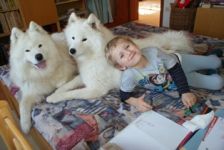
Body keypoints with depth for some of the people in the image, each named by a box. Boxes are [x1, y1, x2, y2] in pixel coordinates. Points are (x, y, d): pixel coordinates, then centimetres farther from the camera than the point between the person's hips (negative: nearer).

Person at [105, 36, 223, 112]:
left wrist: (185, 92, -31)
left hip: (180, 62, 0)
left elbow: (176, 70, -25)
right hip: (174, 83, 1)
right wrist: (135, 102, -40)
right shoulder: (129, 76, -34)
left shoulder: (153, 52, -35)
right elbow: (124, 95, -18)